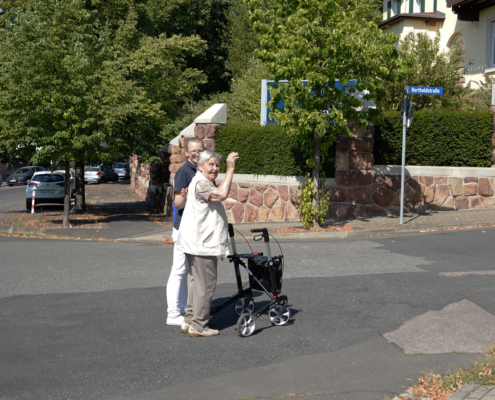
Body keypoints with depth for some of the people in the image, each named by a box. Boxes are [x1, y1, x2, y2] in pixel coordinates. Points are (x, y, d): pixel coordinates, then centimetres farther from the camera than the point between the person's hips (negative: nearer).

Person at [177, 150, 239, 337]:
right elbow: (222, 194, -33)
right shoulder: (200, 184, -16)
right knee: (205, 285, -4)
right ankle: (198, 326, 2)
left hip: (197, 243, 11)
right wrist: (230, 169, -29)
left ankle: (189, 321, 23)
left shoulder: (205, 183, 18)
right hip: (202, 244, -11)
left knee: (196, 283, 16)